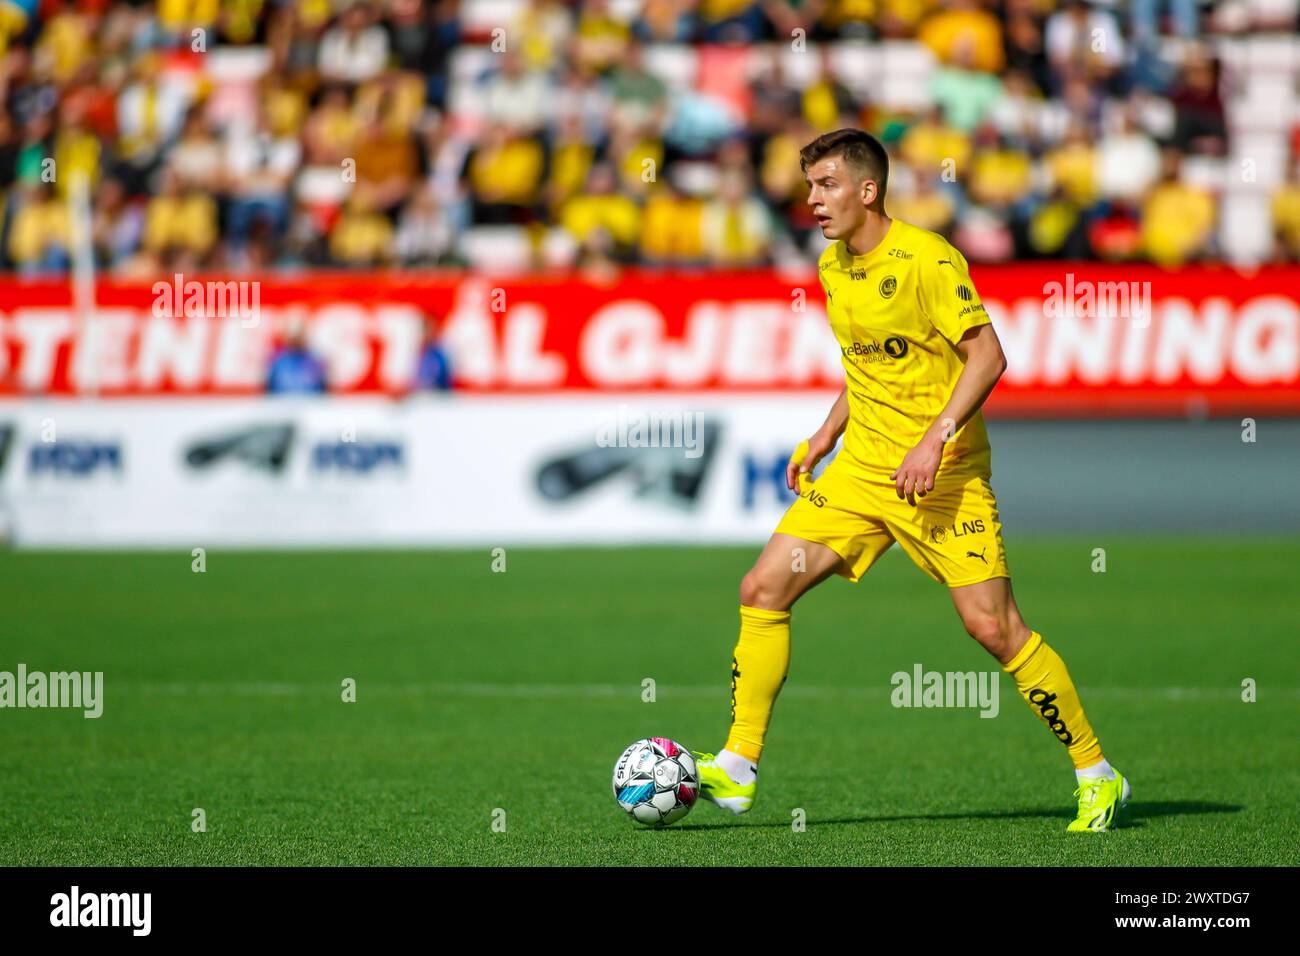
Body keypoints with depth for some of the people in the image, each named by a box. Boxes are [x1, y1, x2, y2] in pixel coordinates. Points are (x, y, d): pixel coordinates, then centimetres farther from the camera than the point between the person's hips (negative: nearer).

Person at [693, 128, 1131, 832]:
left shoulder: (926, 259, -15)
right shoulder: (832, 267, 10)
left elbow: (988, 355, -17)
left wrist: (937, 438, -25)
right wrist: (825, 435, 15)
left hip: (943, 477, -7)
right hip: (862, 468, 7)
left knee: (993, 626, -10)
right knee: (763, 590, -3)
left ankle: (1097, 776, 3)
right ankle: (736, 770, 4)